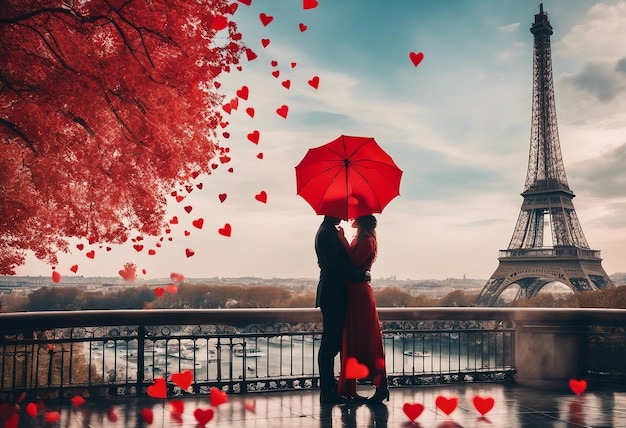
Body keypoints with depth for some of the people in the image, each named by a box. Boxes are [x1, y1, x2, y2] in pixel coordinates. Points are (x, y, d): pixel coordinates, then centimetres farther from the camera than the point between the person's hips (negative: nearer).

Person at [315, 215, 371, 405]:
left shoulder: (331, 232, 17)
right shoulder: (325, 233, -14)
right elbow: (335, 265, -20)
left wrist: (360, 273, 9)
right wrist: (361, 275, -13)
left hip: (335, 295, 10)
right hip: (332, 295, -10)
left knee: (333, 342, 12)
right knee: (330, 343, -5)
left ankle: (330, 389, 19)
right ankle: (327, 392, 1)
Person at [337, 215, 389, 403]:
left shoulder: (367, 242, -11)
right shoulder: (358, 241, 16)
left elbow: (353, 263, -21)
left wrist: (344, 242, -15)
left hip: (360, 294, -9)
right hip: (353, 294, 9)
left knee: (366, 341, -5)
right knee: (352, 341, 11)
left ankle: (381, 387, 1)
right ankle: (348, 388, 18)